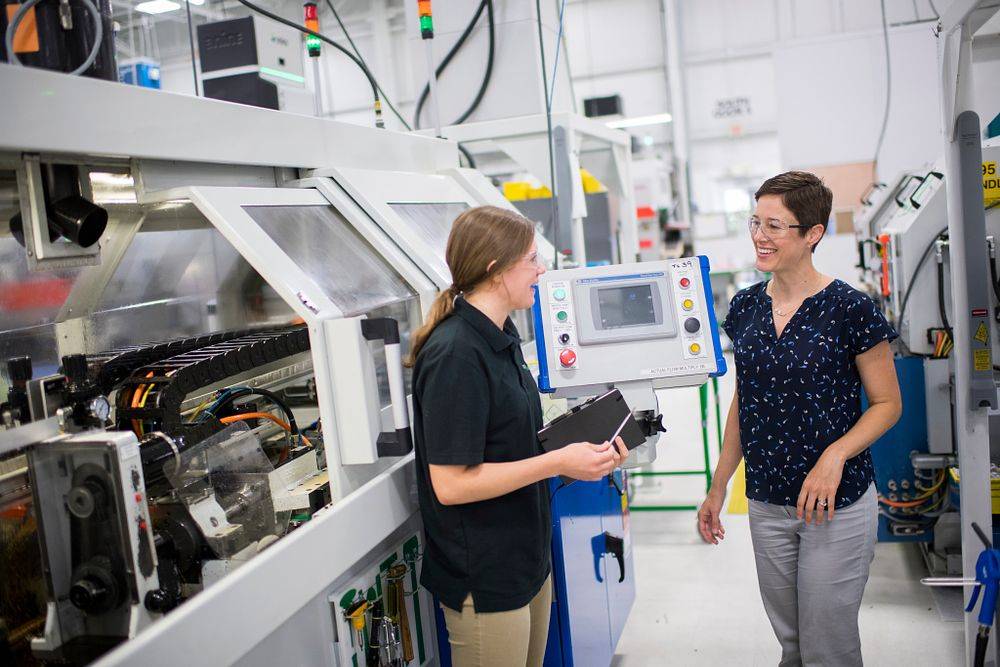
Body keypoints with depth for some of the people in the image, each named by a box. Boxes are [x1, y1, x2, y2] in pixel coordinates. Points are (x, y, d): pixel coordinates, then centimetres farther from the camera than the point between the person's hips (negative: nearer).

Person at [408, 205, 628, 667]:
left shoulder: (499, 337, 7)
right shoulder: (455, 356, -23)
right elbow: (450, 483, -25)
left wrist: (582, 447, 0)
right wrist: (560, 462, -24)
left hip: (526, 560, 9)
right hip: (484, 580, -9)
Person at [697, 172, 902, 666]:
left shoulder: (849, 309, -13)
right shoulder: (746, 307, 3)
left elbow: (887, 403, -6)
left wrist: (834, 456, -23)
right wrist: (718, 488, 11)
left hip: (837, 506, -4)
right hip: (766, 505, 5)